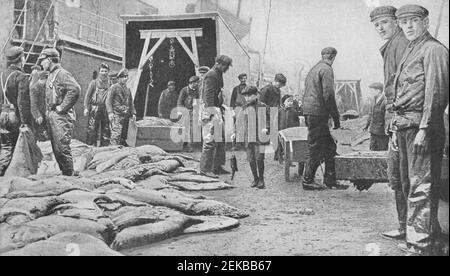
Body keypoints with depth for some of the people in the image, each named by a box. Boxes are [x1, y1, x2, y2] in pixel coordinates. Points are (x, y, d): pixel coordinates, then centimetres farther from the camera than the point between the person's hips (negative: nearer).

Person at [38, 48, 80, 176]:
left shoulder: (62, 73, -10)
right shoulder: (50, 75, 20)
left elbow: (75, 89, -25)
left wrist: (63, 107, -21)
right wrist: (48, 111, 17)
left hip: (61, 116, -10)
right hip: (51, 116, 10)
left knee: (62, 147, -11)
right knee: (55, 148, 10)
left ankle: (69, 174, -5)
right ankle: (63, 172, 17)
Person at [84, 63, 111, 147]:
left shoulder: (110, 83, 10)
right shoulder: (94, 83, 5)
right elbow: (87, 96, 4)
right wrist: (86, 108, -4)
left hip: (106, 109, 2)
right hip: (95, 108, -2)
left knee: (106, 129, 4)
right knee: (92, 129, -5)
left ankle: (104, 146, 13)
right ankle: (91, 145, 1)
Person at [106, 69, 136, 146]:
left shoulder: (128, 89, 20)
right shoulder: (114, 87, 1)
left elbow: (131, 102, 23)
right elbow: (108, 100, -6)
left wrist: (133, 113, 11)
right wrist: (110, 112, -17)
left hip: (126, 115, 7)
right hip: (116, 114, -6)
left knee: (124, 136, 7)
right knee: (116, 134, -16)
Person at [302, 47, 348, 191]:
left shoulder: (314, 69, 20)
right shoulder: (327, 69, -8)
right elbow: (328, 95, -16)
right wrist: (336, 118, -11)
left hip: (308, 111, 9)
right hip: (317, 113, -9)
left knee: (330, 146, 11)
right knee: (317, 149, -2)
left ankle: (330, 180, 13)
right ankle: (308, 181, 5)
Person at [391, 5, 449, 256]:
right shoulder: (410, 52, 21)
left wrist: (424, 128, -20)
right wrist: (397, 130, 18)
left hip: (421, 125, -10)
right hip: (405, 125, 10)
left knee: (421, 187, -10)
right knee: (410, 184, 14)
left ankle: (420, 246, -8)